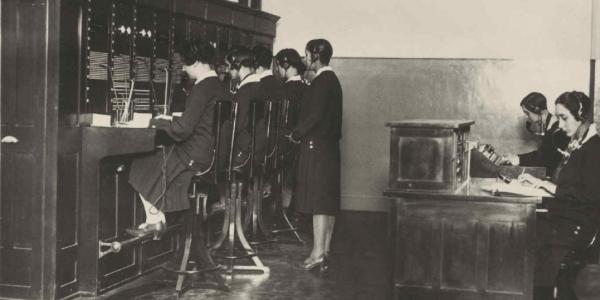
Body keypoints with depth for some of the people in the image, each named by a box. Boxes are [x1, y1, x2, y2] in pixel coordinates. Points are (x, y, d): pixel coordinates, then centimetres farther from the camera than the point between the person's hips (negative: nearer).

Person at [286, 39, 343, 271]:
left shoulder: (322, 81, -14)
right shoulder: (332, 80, 15)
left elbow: (315, 115, -20)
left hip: (316, 147, -10)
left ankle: (318, 254, -7)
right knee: (328, 201, 10)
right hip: (329, 146, 10)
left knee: (318, 200, -8)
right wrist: (301, 132, 15)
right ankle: (324, 251, 16)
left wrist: (296, 134, -7)